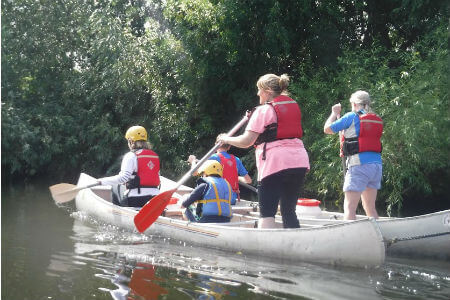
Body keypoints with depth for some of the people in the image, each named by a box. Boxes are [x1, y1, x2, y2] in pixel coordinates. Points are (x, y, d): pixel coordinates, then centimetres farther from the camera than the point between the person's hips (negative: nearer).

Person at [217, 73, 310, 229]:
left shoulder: (263, 110, -4)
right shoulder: (294, 106, 17)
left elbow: (246, 141, -8)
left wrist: (226, 139, 10)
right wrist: (254, 118, 25)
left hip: (276, 163, -7)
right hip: (300, 162, 7)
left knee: (266, 213, -6)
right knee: (289, 211, 12)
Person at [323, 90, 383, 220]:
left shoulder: (352, 117, -5)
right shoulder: (378, 120, 13)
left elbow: (327, 129, 2)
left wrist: (334, 113, 20)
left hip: (359, 165, -7)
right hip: (377, 164, 7)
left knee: (349, 208, -6)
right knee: (370, 208, 16)